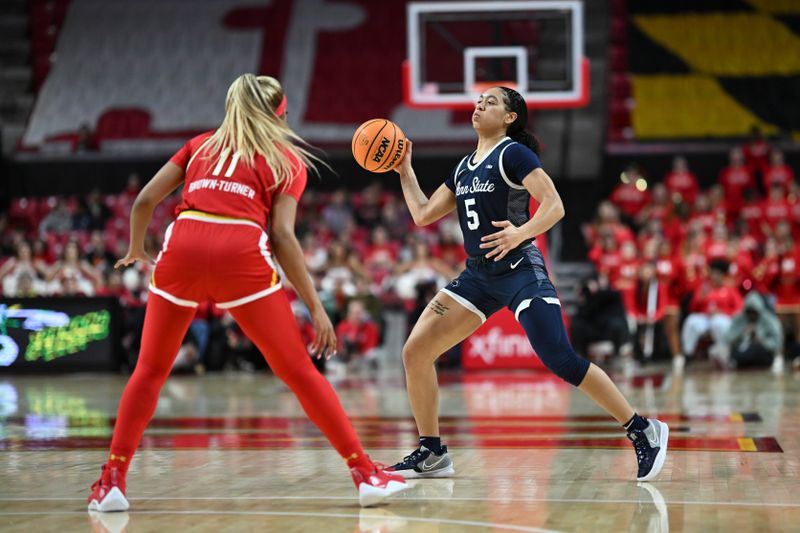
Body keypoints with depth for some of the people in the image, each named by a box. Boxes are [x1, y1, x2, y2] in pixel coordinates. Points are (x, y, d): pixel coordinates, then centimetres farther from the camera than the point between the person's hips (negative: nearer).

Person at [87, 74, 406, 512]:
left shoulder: (202, 144, 26)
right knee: (299, 372, 5)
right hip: (241, 255, -2)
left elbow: (145, 201, 20)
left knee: (149, 371, 18)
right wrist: (316, 307, 4)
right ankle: (365, 473, 4)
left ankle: (112, 480, 9)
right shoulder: (286, 159, 18)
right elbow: (283, 234, 4)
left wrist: (136, 249, 39)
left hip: (181, 250, 2)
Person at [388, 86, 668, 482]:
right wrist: (404, 169, 17)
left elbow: (554, 206, -16)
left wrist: (522, 233, -32)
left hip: (519, 271, -8)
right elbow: (422, 214, 20)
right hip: (477, 275, 8)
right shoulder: (464, 167, 17)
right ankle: (432, 454, 9)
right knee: (415, 352, -1)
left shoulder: (513, 153, -6)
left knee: (562, 361, -17)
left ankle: (644, 432, -6)